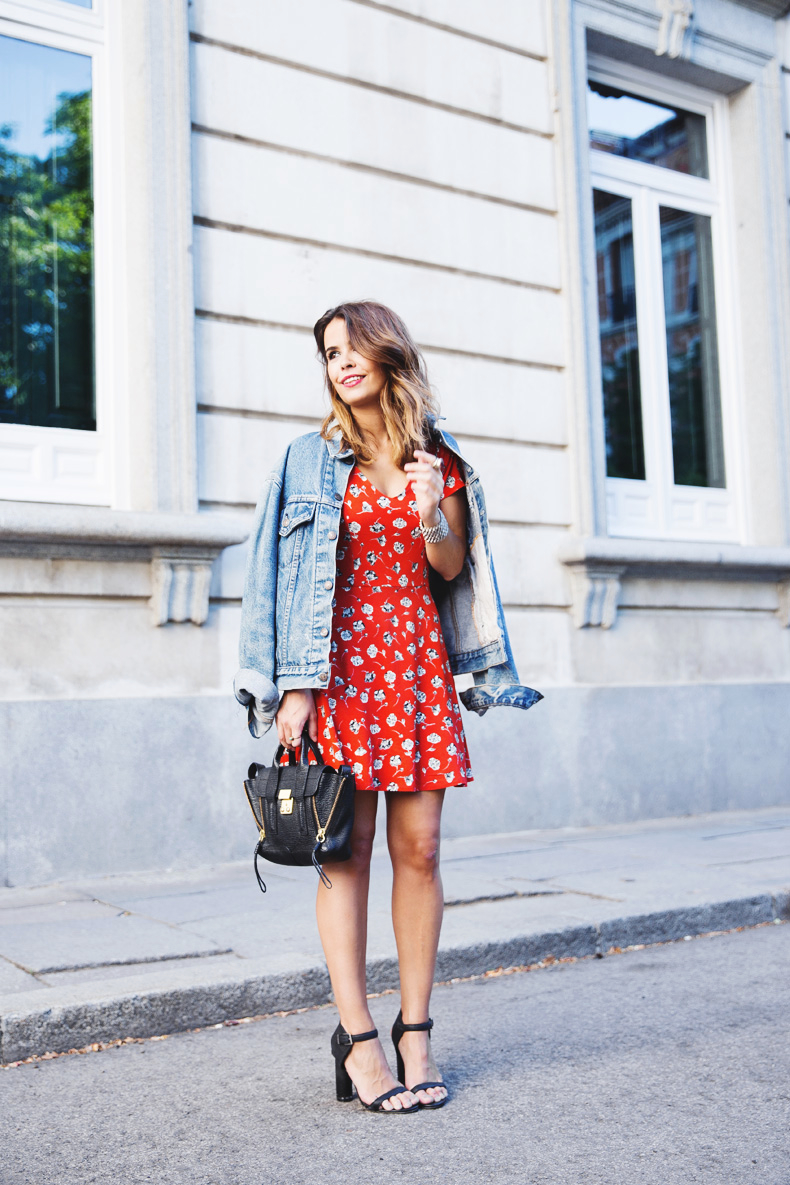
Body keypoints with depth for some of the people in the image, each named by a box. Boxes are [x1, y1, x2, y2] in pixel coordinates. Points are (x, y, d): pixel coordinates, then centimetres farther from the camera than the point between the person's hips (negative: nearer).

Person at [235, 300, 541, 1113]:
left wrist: (430, 518, -6)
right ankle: (357, 1038, 5)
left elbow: (453, 573, 15)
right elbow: (282, 575, 1)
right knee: (348, 850, -3)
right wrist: (294, 685, -8)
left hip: (418, 664, 2)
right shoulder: (310, 461, 6)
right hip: (340, 663, -2)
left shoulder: (441, 462, 12)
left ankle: (415, 1032, 12)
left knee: (418, 849, 1)